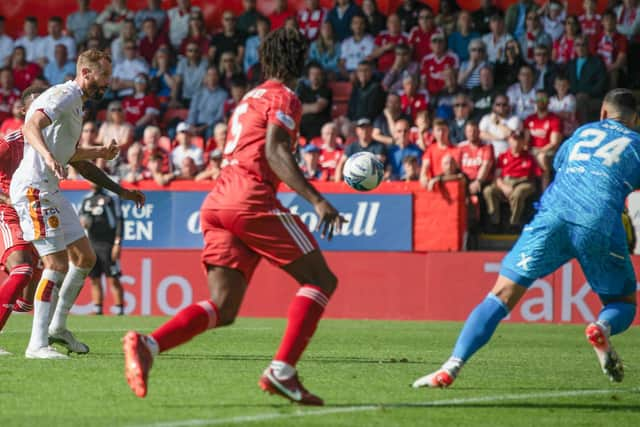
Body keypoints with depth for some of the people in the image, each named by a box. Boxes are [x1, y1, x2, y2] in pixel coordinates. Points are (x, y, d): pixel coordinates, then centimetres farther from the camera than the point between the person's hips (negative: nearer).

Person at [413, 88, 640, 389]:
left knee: (501, 296, 1)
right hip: (600, 225, -1)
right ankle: (602, 328, -19)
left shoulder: (583, 132, 28)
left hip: (552, 215, 2)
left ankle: (451, 367, -13)